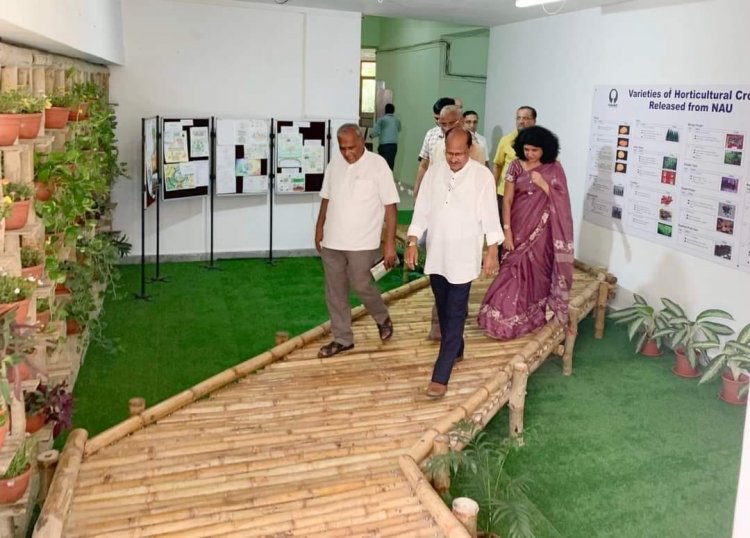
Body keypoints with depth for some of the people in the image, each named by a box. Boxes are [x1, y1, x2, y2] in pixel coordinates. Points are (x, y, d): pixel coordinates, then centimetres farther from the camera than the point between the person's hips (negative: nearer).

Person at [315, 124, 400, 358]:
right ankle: (342, 338, 22)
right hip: (332, 241, 5)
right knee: (335, 291, 9)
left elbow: (390, 206, -11)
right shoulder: (334, 165, 5)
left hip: (362, 242, -5)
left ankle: (383, 319, 28)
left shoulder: (377, 164, -10)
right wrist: (319, 229, 16)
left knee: (361, 285, -2)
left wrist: (390, 243, -14)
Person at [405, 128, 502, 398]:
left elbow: (490, 215, -7)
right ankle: (456, 351, 40)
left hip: (463, 257, -5)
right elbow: (422, 210, 6)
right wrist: (412, 242, 2)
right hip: (436, 254, 5)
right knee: (444, 310, 17)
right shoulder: (434, 172, 3)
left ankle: (440, 376, -5)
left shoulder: (482, 175, -9)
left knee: (455, 314, -5)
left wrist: (492, 251, -9)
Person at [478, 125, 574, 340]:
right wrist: (506, 230, -10)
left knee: (536, 273, 6)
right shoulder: (516, 166, -3)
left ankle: (532, 318, 20)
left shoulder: (554, 169, -3)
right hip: (519, 229, 0)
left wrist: (542, 183, -19)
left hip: (542, 231, 0)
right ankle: (506, 319, 12)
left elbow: (561, 202, -7)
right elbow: (507, 200, -4)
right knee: (514, 272, 2)